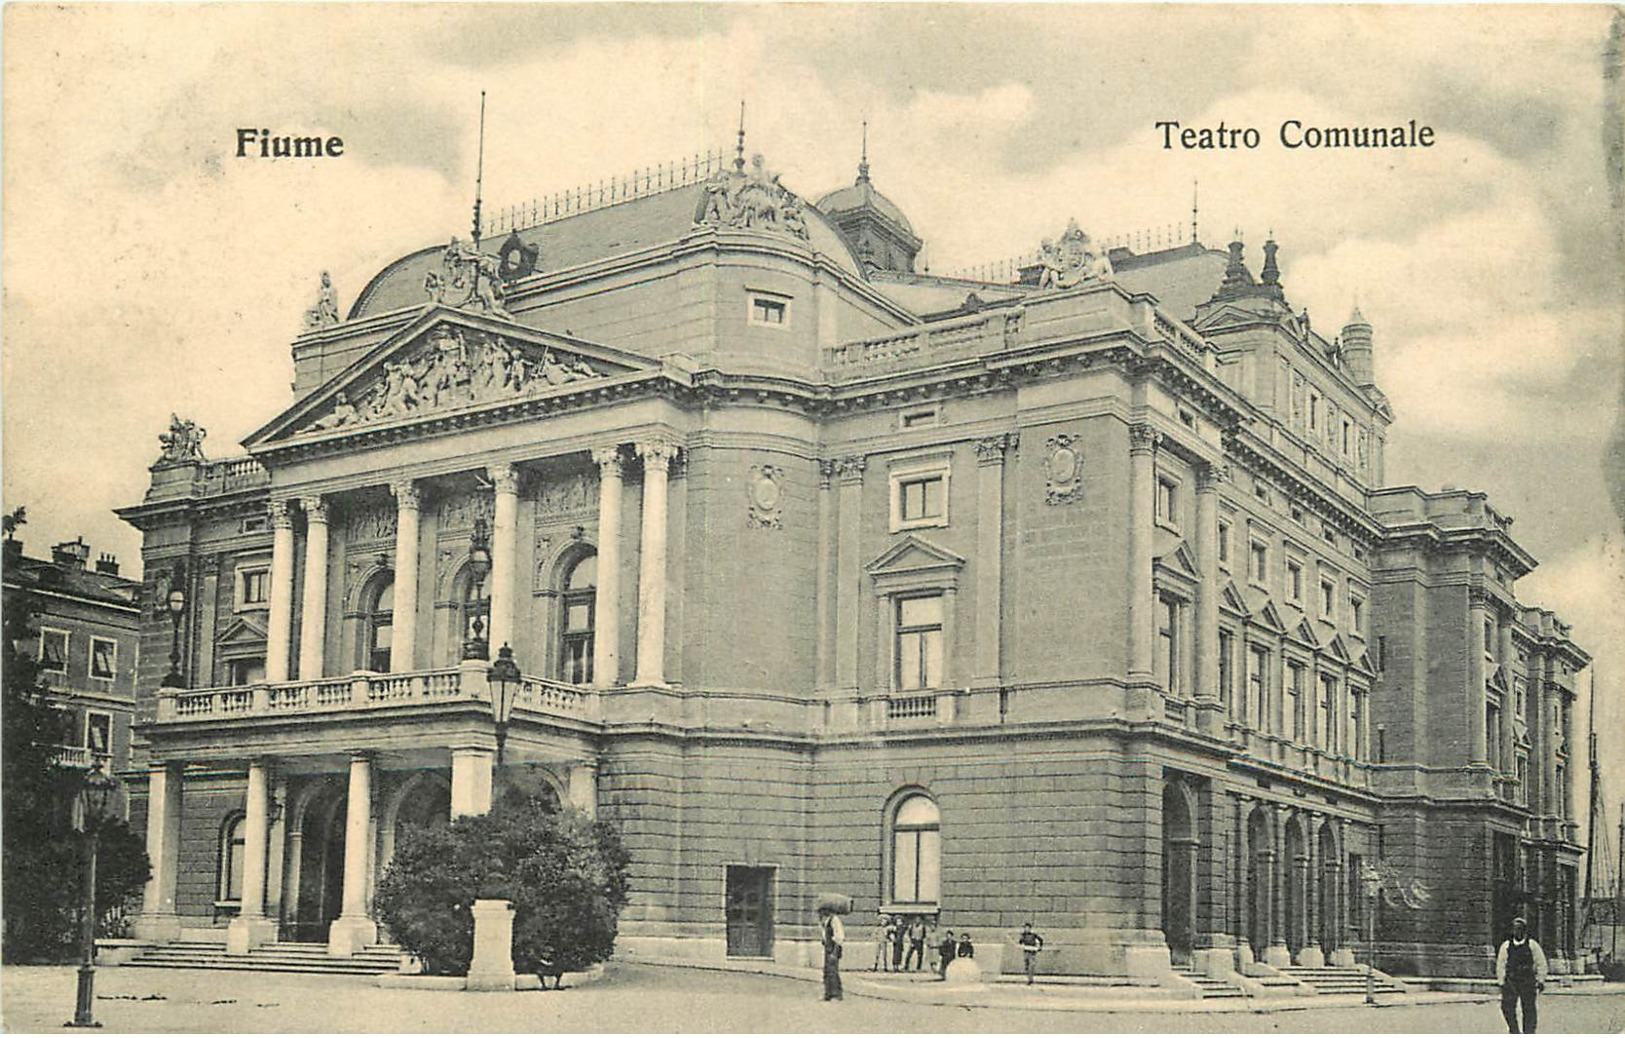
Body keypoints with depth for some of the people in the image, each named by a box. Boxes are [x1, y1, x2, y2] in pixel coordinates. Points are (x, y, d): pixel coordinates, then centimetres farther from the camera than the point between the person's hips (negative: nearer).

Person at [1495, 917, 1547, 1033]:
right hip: (1510, 982, 2)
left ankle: (1529, 1033, 11)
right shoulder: (1506, 946, 8)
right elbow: (1500, 965, 12)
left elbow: (1541, 963, 6)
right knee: (1507, 1006, -7)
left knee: (1528, 1008, 0)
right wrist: (1501, 982, 8)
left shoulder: (1532, 945, 2)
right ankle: (1514, 1030, 11)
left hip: (1528, 982, -2)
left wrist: (1541, 981, 2)